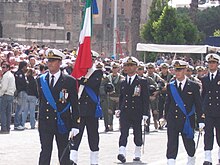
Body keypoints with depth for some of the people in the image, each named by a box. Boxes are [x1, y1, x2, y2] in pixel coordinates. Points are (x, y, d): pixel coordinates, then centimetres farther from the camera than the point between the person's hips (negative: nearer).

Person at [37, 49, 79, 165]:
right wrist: (40, 121, 12)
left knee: (64, 154, 5)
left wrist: (75, 125, -7)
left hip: (63, 123, -2)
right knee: (45, 152, -2)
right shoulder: (41, 80, 9)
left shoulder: (70, 81, -1)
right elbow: (40, 101, 15)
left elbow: (75, 105, -2)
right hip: (45, 123, 2)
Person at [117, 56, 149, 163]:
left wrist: (145, 113, -8)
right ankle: (122, 153, -25)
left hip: (137, 112, -2)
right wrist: (119, 109, 11)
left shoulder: (142, 82, 0)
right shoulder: (123, 83, 11)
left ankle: (137, 154, 24)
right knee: (124, 133, -13)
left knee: (137, 134, 9)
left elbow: (146, 99, -2)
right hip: (125, 112, 2)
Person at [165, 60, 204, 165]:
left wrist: (200, 121, -2)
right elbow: (167, 103, 12)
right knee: (172, 143, -7)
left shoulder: (193, 86, 0)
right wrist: (166, 117, 10)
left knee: (189, 142, 11)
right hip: (172, 120, 1)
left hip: (187, 120, -1)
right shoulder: (170, 86, 6)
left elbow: (198, 104, 1)